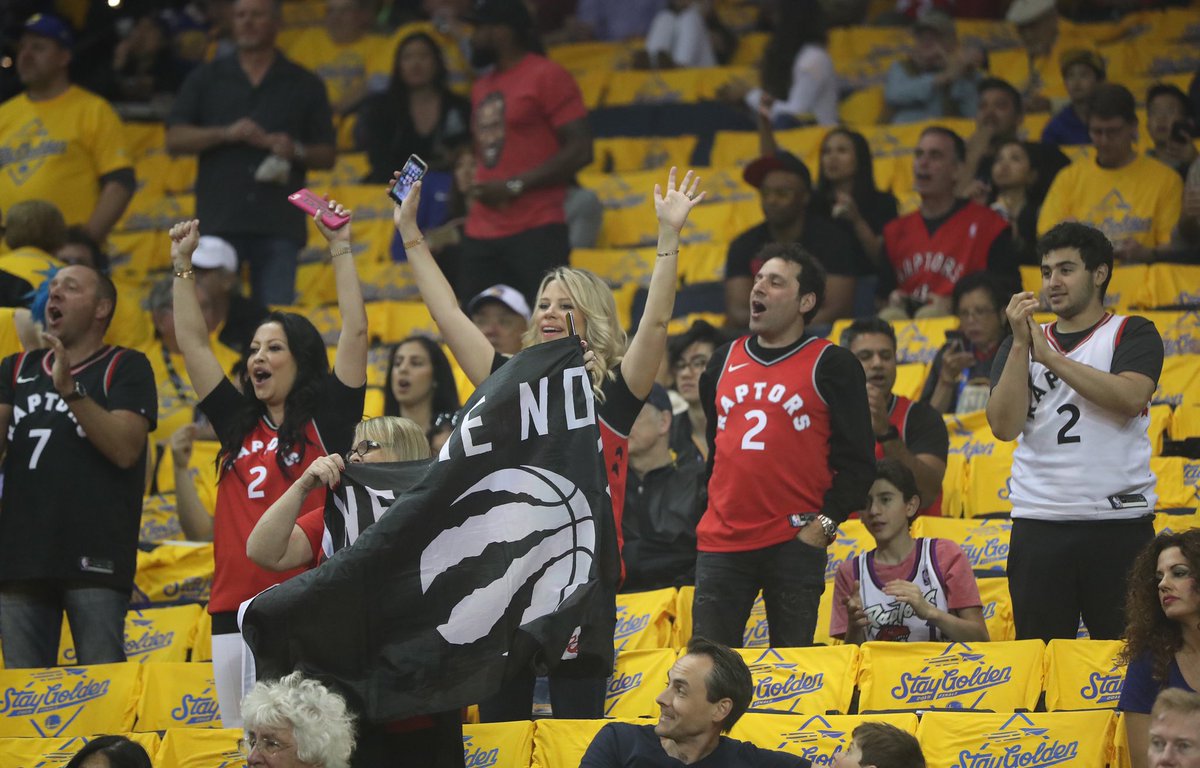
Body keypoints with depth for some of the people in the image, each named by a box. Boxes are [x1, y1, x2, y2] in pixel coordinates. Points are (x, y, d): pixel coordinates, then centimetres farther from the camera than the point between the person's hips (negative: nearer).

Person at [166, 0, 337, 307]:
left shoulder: (305, 85, 14)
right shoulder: (206, 79, 15)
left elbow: (327, 155, 12)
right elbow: (175, 139, 6)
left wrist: (296, 151, -10)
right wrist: (226, 134, -9)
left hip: (279, 226, 0)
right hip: (219, 221, 0)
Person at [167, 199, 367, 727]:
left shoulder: (326, 418, 4)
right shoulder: (237, 423, 16)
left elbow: (355, 331, -2)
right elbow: (192, 341, 18)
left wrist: (340, 248, -2)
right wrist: (183, 265, 16)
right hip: (236, 610, 5)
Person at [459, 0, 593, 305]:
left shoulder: (547, 77, -5)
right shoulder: (481, 87, 19)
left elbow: (579, 150, -12)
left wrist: (515, 186, -15)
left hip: (536, 233, -8)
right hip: (481, 235, 8)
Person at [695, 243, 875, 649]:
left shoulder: (832, 365, 1)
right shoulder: (724, 361, 16)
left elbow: (856, 460, -2)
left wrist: (825, 523, -11)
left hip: (795, 543, -4)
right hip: (721, 540, 5)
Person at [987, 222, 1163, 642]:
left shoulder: (1132, 334, 6)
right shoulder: (1019, 345, 16)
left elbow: (1128, 398, -15)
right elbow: (1004, 426, 2)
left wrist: (1049, 355, -10)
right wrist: (1021, 343, -6)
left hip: (1119, 520, -3)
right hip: (1039, 524, 3)